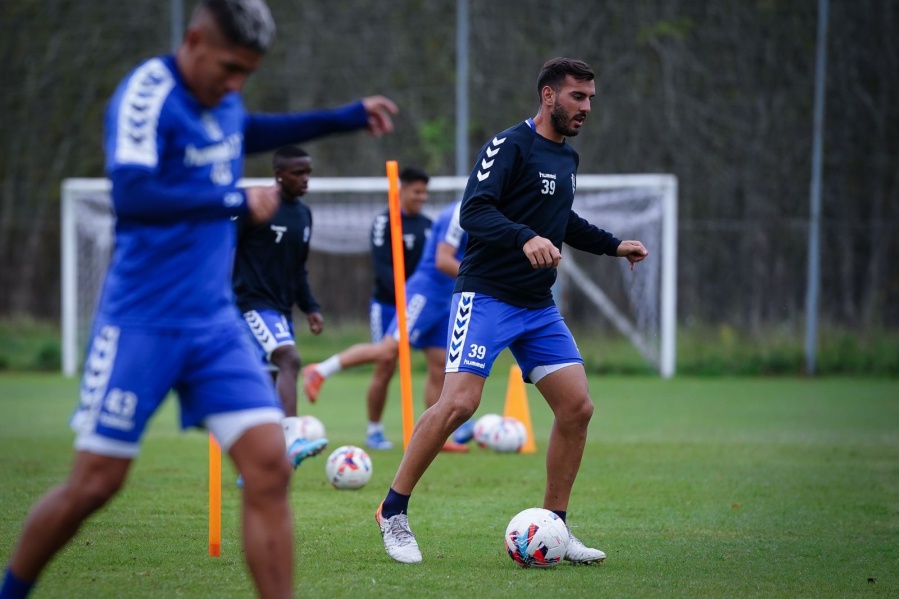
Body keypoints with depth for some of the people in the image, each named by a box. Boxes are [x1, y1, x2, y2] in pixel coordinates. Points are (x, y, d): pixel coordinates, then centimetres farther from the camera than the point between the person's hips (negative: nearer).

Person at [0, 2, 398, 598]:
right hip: (142, 324, -6)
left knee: (269, 467, -8)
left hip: (216, 323, 6)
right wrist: (236, 202, -22)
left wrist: (345, 118, 29)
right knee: (95, 483, -1)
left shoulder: (221, 97, 7)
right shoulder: (147, 94, -16)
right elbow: (132, 195, -29)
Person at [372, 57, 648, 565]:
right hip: (487, 296, -8)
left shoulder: (567, 159, 15)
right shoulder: (509, 146, -10)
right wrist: (526, 239, -36)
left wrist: (613, 245, 31)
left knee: (577, 407, -2)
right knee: (459, 403, -18)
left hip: (540, 306, 8)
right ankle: (394, 513, -4)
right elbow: (474, 211, -22)